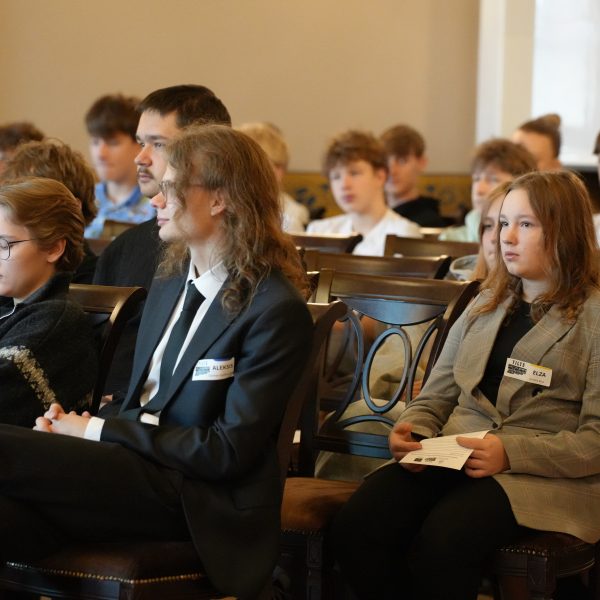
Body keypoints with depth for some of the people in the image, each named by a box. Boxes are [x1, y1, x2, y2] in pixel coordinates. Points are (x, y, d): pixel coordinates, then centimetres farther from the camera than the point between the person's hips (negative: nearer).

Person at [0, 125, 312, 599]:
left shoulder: (277, 310, -10)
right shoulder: (169, 286, 16)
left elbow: (229, 450, -14)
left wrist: (98, 431, -12)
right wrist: (75, 425, -3)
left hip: (200, 504, -7)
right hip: (140, 462, 7)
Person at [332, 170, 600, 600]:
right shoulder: (487, 305, 22)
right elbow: (437, 394, 21)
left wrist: (512, 452, -19)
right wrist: (413, 430, -1)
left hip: (547, 476, -5)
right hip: (453, 456, 6)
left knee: (440, 542, -34)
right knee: (355, 528, -22)